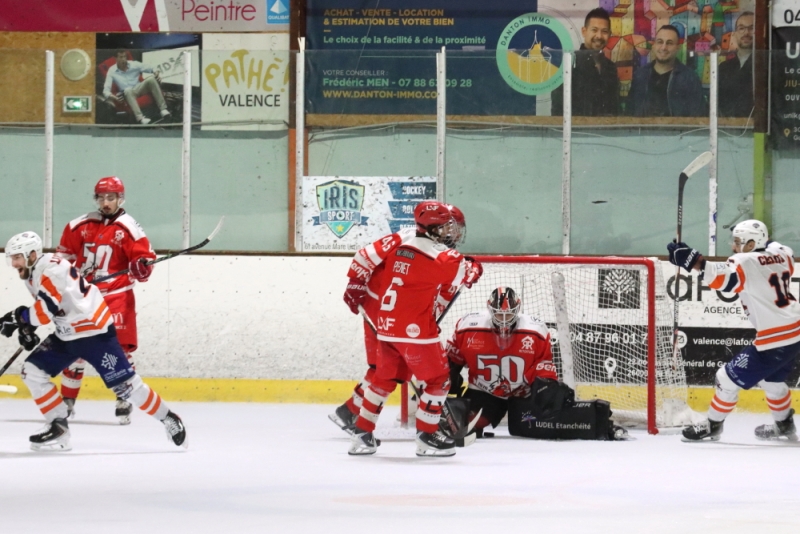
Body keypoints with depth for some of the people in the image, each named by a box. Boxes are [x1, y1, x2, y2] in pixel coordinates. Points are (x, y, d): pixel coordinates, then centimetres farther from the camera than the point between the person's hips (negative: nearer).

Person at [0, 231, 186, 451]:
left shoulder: (53, 269, -25)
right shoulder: (31, 275, 6)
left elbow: (47, 309, -33)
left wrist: (18, 317, -22)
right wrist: (27, 327, 6)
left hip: (95, 332, -9)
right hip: (66, 336, 9)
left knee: (125, 384, -7)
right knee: (32, 371, -3)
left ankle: (168, 419, 11)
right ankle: (59, 426, 1)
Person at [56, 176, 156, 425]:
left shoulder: (129, 229, -7)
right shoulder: (81, 225, 4)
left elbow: (144, 255, -9)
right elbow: (65, 252, 14)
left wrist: (142, 267, -29)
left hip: (117, 296, -4)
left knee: (121, 347, -9)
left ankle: (125, 400, 1)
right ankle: (67, 400, 19)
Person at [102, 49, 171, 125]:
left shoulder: (134, 65, -1)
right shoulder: (112, 71, -4)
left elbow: (153, 69, 2)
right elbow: (106, 90, -10)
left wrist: (157, 72, -23)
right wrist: (110, 96, -33)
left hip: (139, 89, 2)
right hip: (126, 93, -2)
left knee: (151, 79, -27)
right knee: (128, 91, -40)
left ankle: (163, 109, -33)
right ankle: (140, 118, -56)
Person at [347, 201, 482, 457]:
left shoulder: (400, 248, 11)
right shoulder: (438, 255, -11)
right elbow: (468, 274, -1)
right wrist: (475, 267, 18)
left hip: (387, 326, 8)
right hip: (415, 329, -8)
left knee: (385, 378, 18)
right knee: (438, 380, 4)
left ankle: (361, 434, 18)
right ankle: (427, 437, 4)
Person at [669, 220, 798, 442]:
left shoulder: (746, 262, -17)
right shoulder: (779, 253, 5)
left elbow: (724, 277, -36)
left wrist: (693, 261, -40)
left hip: (774, 340, -9)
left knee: (729, 378, 2)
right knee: (772, 380, 31)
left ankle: (713, 426, 15)